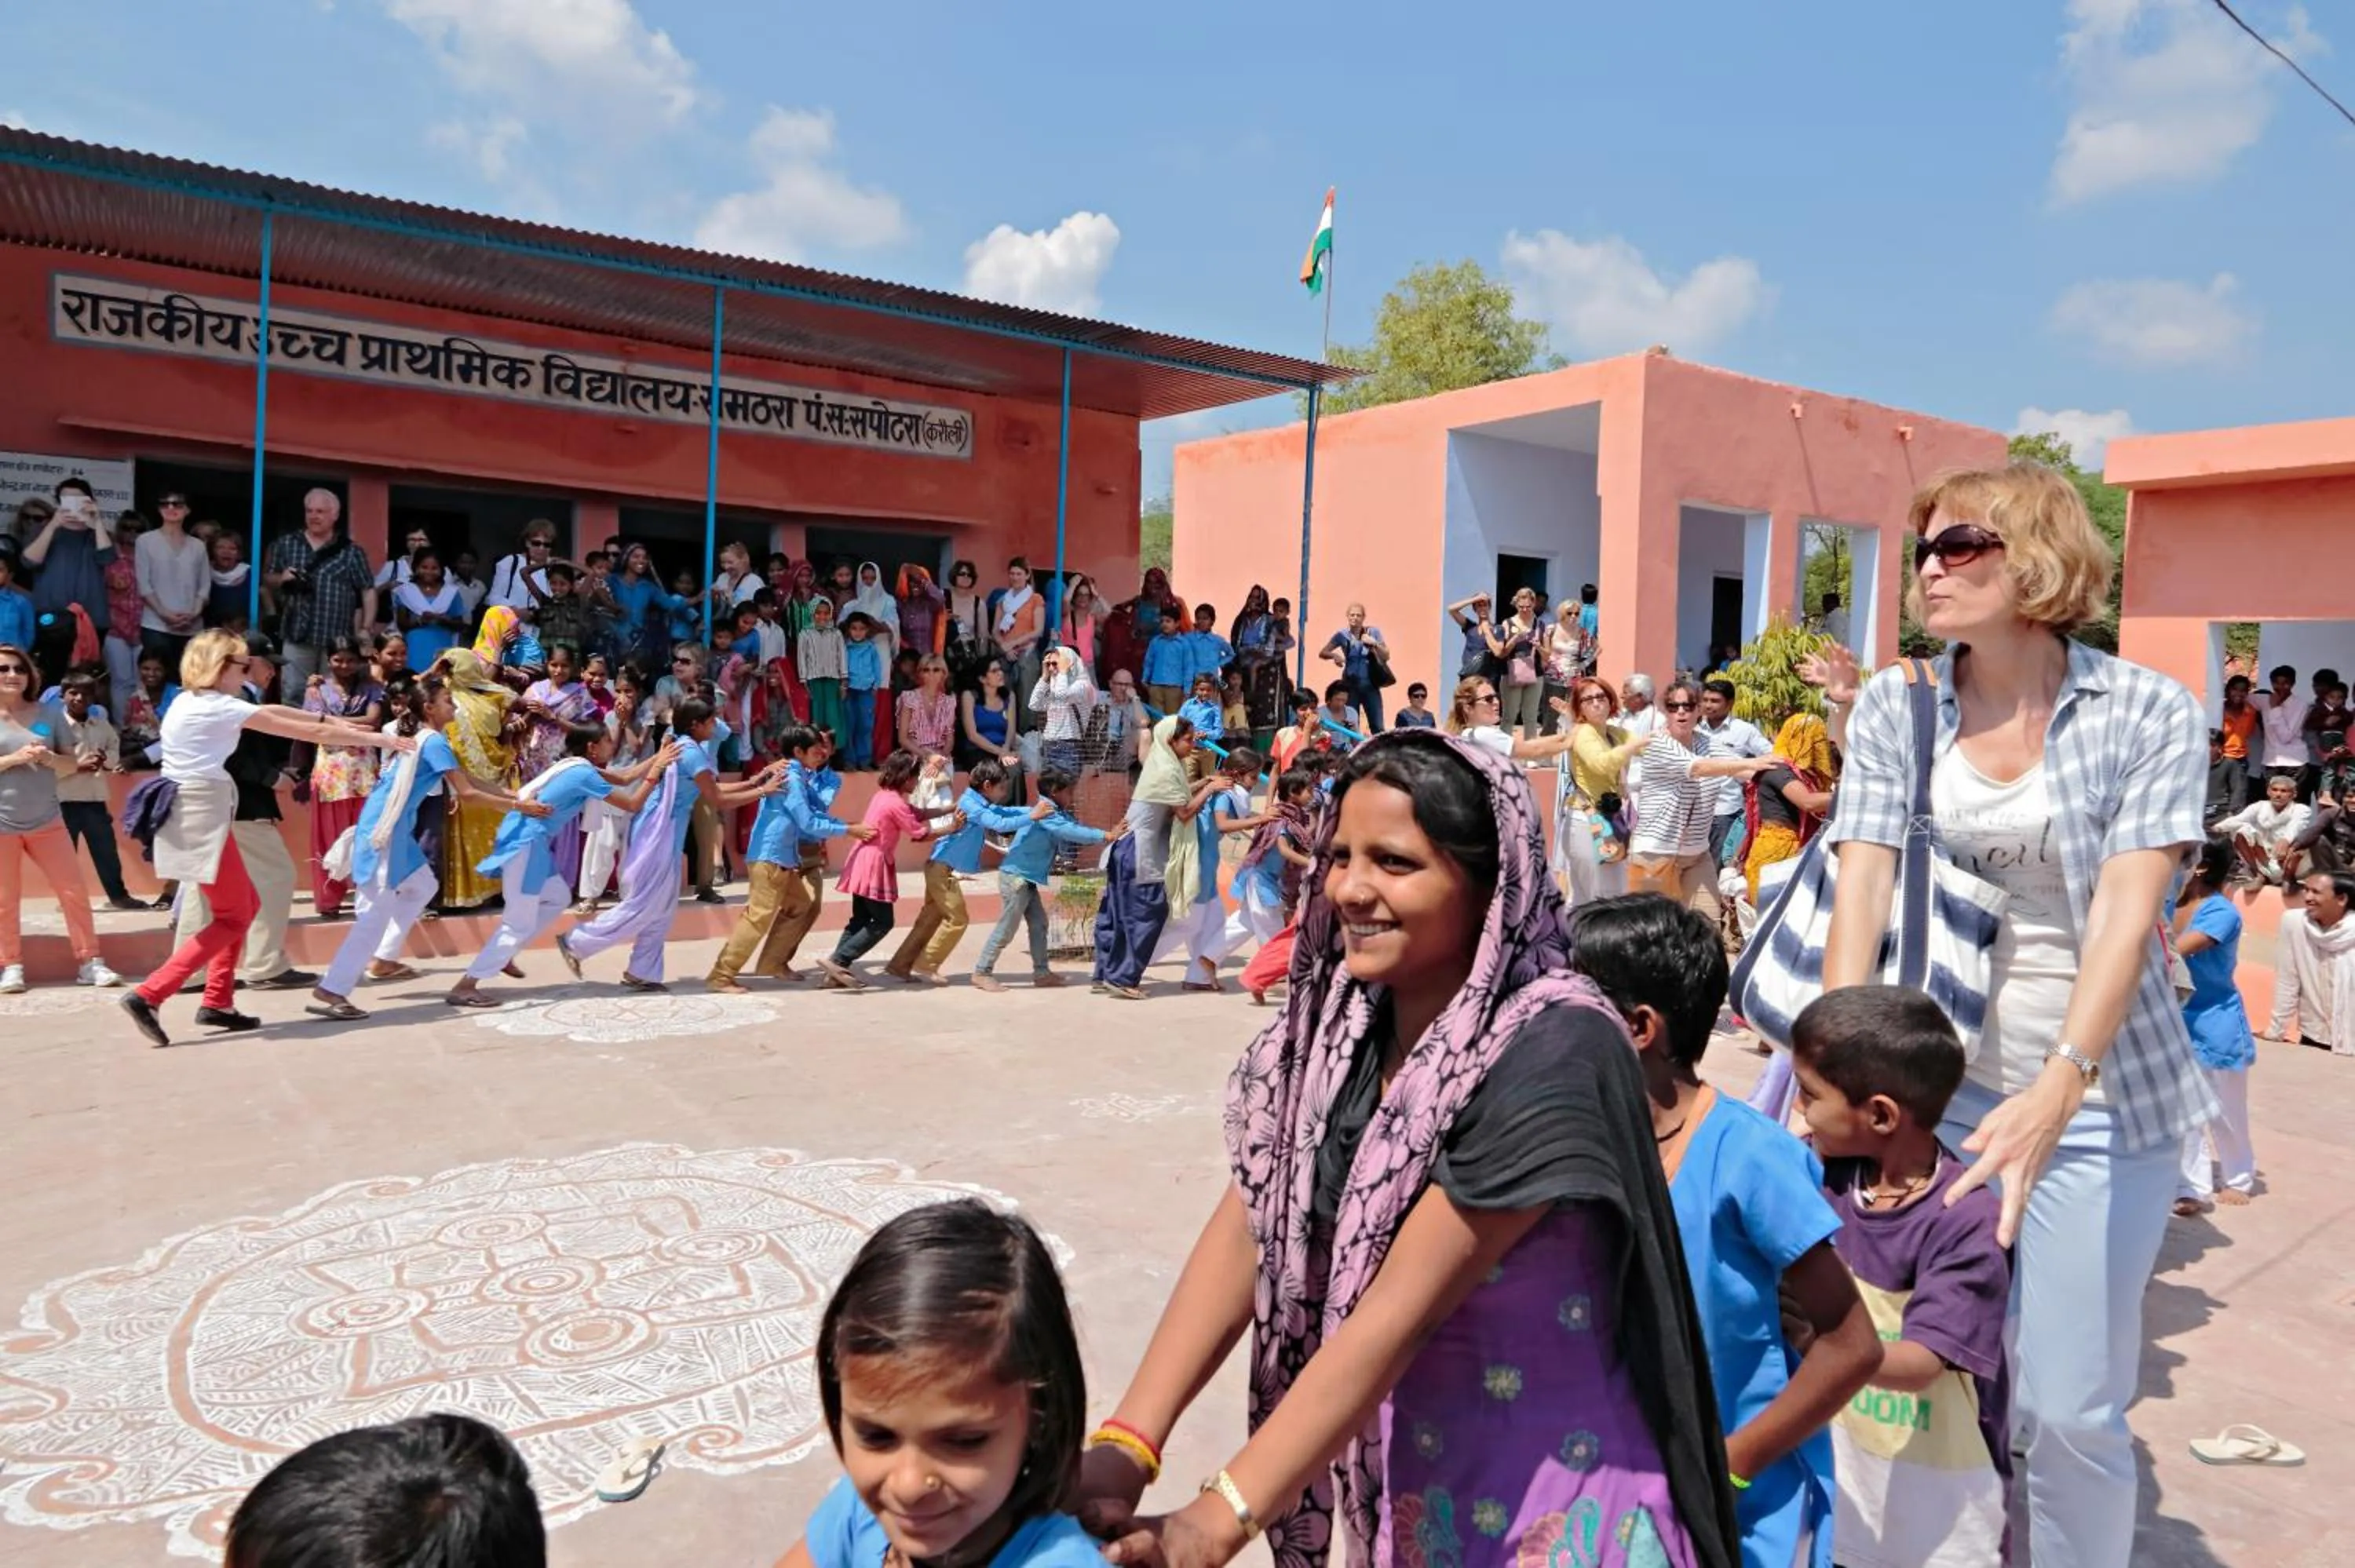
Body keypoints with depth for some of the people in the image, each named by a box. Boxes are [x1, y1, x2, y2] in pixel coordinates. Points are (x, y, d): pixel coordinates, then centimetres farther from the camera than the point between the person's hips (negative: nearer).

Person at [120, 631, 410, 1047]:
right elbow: (308, 734, -10)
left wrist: (329, 719, 19)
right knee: (233, 917, -2)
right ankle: (148, 995, -10)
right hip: (202, 814, -10)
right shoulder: (220, 706, -11)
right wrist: (377, 739, -4)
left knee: (245, 905, 16)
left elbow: (271, 712, 21)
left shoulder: (190, 700, 14)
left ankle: (217, 1002, 16)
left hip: (187, 811, 10)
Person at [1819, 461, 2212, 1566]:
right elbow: (1863, 886, -8)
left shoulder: (2150, 714, -6)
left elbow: (2125, 913, -15)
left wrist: (2054, 1094, -28)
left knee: (2070, 1406, 2)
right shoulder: (1893, 707, 0)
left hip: (2097, 1093, -2)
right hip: (1933, 1078, 2)